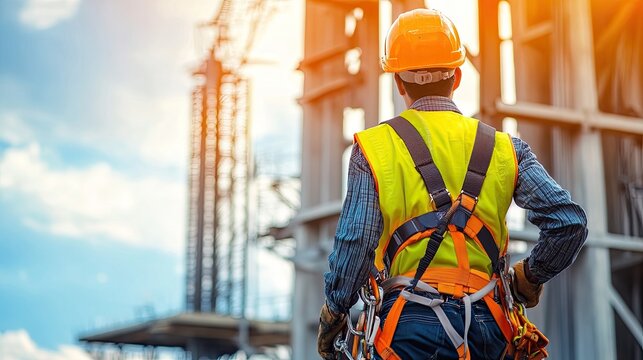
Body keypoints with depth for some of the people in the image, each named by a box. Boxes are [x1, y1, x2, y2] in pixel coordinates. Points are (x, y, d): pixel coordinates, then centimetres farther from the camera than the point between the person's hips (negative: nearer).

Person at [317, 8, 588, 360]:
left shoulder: (374, 148, 1)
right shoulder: (504, 149, 8)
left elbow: (354, 245, -4)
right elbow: (569, 222, -1)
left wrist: (331, 316, 10)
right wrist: (529, 276, 15)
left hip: (411, 322, -3)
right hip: (486, 327, 3)